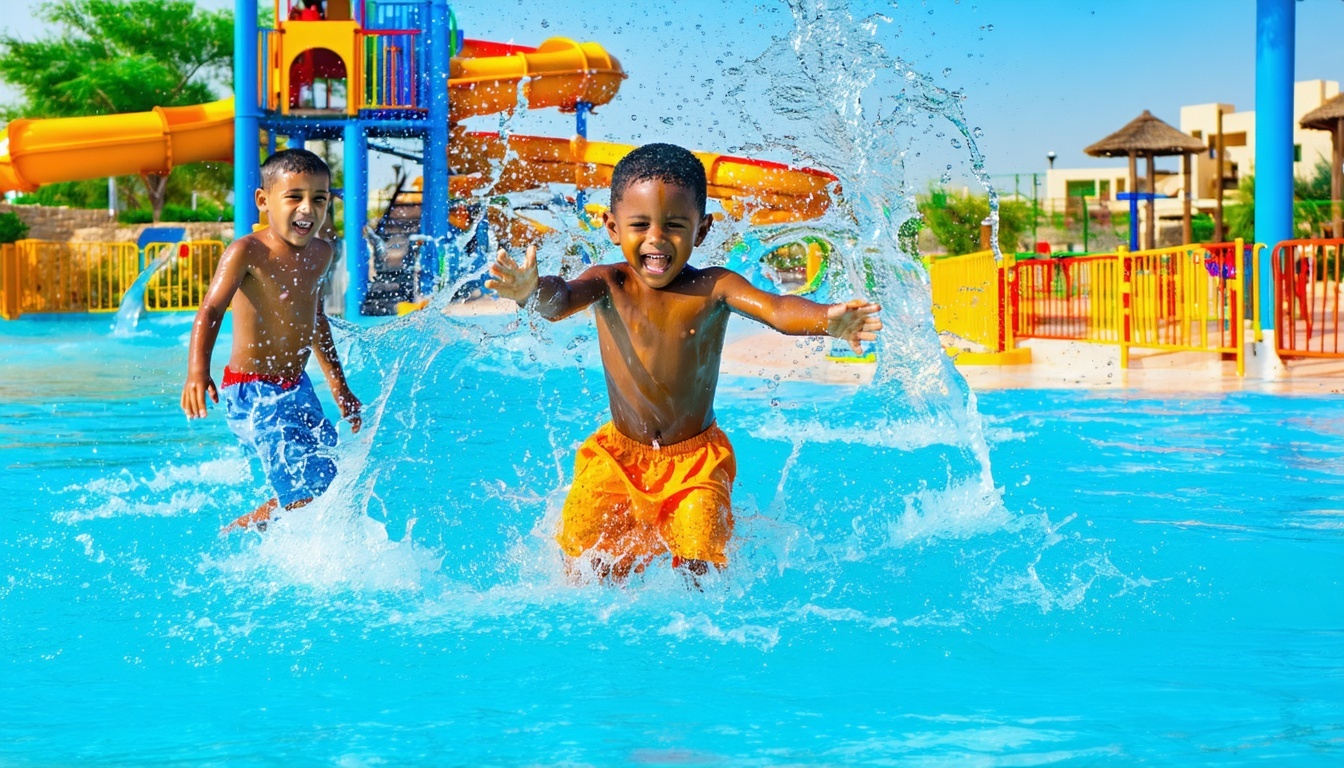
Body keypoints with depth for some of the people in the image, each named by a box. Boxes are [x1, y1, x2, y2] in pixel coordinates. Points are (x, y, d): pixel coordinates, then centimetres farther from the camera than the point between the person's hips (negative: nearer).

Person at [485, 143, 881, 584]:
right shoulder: (608, 285, -10)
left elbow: (777, 310, -30)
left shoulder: (712, 288, -13)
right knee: (586, 554, -13)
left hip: (696, 458, -1)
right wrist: (533, 294, -58)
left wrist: (828, 320, -53)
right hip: (618, 454, 1)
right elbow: (562, 300, -31)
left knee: (699, 566, -14)